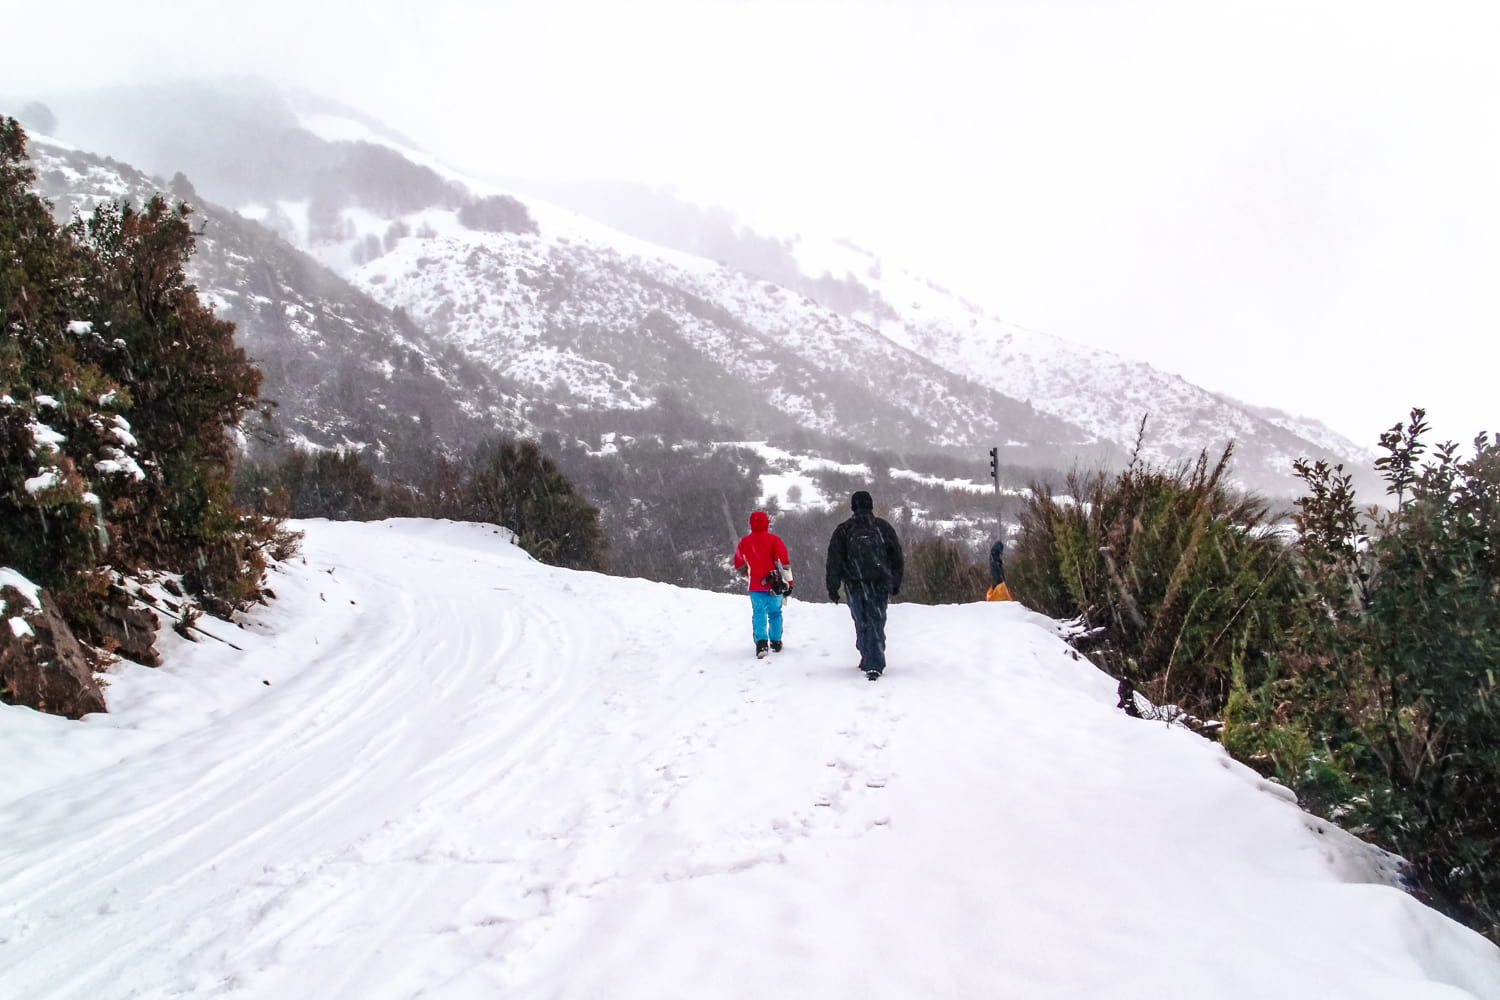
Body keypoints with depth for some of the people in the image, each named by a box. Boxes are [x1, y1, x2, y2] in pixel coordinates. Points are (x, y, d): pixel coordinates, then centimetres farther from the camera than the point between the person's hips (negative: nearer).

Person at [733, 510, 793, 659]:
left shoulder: (744, 542, 3)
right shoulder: (774, 540, -6)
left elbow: (740, 566, 14)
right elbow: (784, 563, -8)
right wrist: (788, 582, -3)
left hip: (756, 586, 1)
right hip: (774, 585, -1)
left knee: (759, 613, 0)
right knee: (775, 613, 14)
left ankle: (761, 642, -19)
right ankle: (775, 642, 21)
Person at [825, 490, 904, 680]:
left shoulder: (843, 530, 3)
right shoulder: (883, 527, 7)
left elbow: (834, 562, 0)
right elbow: (897, 559, 12)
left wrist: (832, 588, 4)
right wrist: (895, 584, 21)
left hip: (855, 586, 0)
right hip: (880, 584, 0)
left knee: (862, 624, 10)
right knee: (876, 623, 0)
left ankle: (869, 661, 12)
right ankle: (874, 664, -10)